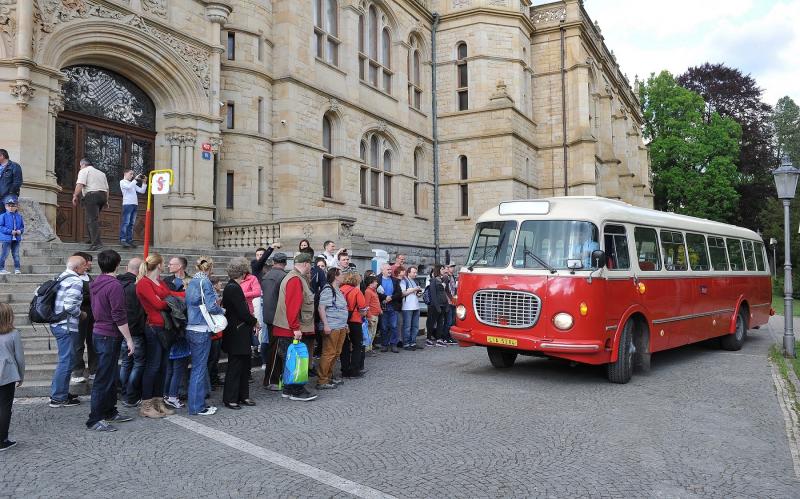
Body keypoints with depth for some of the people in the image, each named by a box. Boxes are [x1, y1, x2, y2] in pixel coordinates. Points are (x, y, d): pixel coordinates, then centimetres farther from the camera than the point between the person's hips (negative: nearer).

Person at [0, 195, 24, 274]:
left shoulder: (19, 216, 10)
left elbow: (22, 226, 15)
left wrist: (20, 231, -7)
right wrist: (10, 231, -19)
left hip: (16, 239, 4)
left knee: (16, 254, 9)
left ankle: (17, 268, 15)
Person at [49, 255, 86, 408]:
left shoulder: (61, 277, 13)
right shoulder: (76, 281, -16)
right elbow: (70, 305, -23)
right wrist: (81, 314, -6)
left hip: (57, 324, 10)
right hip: (67, 326, -10)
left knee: (65, 360, 19)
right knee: (66, 361, -2)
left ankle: (58, 393, 28)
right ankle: (59, 398, 4)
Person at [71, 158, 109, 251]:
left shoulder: (84, 171, 6)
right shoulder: (101, 173, 27)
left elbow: (80, 184, -10)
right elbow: (107, 188, 23)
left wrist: (75, 196, -9)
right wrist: (106, 201, 25)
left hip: (91, 195, -7)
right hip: (103, 195, 7)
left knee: (92, 220, -13)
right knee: (93, 219, 17)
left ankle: (97, 243, -22)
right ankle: (92, 239, 14)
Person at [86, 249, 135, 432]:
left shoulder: (95, 283, 10)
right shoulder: (114, 285, -19)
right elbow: (119, 317, -20)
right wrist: (129, 340, -16)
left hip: (99, 332, 9)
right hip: (109, 336, -9)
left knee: (111, 376, 17)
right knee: (104, 379, -3)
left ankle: (109, 412, 27)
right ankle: (95, 420, 3)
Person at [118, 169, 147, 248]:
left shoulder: (133, 183, 24)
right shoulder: (122, 182, 5)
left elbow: (142, 191, 19)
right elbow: (129, 187, -16)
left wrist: (144, 182, 10)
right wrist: (135, 179, -10)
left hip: (135, 204, 7)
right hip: (127, 204, -7)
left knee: (131, 224, 5)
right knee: (126, 223, -11)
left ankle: (129, 241, 6)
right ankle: (123, 240, -14)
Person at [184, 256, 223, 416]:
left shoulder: (191, 283, 12)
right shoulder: (205, 282, -13)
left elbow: (190, 305, 16)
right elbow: (212, 307, -20)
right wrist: (222, 310, -1)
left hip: (191, 329, 8)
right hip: (202, 330, -8)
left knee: (199, 365, 17)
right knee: (199, 367, -2)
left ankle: (198, 401, 26)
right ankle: (197, 407, 4)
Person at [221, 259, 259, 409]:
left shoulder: (230, 287, 11)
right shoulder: (234, 288, -18)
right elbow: (243, 312, -20)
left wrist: (251, 321, 6)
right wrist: (254, 322, -5)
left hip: (240, 334, 10)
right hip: (237, 335, -10)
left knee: (244, 366, 15)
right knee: (235, 367, 0)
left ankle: (243, 396, 24)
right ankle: (230, 399, 10)